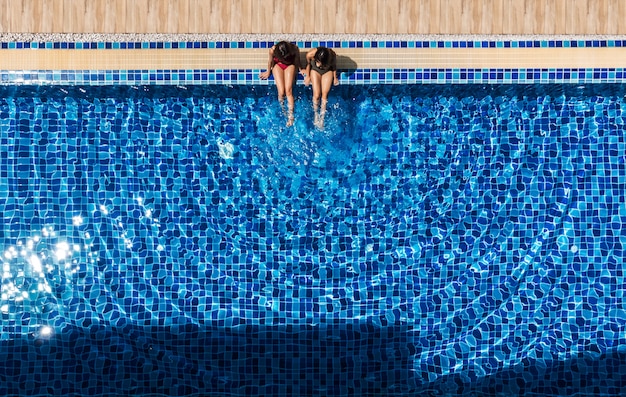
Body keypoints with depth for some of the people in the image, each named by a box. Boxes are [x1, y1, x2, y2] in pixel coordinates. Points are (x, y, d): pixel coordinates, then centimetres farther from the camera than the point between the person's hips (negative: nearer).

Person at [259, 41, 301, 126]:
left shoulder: (295, 49, -29)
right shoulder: (273, 50, -30)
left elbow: (297, 61, -8)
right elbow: (270, 61, -9)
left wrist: (300, 69, 6)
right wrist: (268, 72, 4)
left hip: (290, 65, 0)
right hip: (278, 65, 0)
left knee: (288, 91, -18)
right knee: (281, 92, -17)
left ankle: (290, 116, -17)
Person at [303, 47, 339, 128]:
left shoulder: (332, 55, -35)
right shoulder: (310, 54, -36)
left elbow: (334, 66, -11)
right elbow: (308, 64, -11)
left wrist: (335, 78, -2)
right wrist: (307, 76, -2)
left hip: (327, 71, 0)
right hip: (315, 71, 0)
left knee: (324, 94, -11)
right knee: (316, 95, -11)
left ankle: (322, 117, -1)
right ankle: (316, 115, 9)